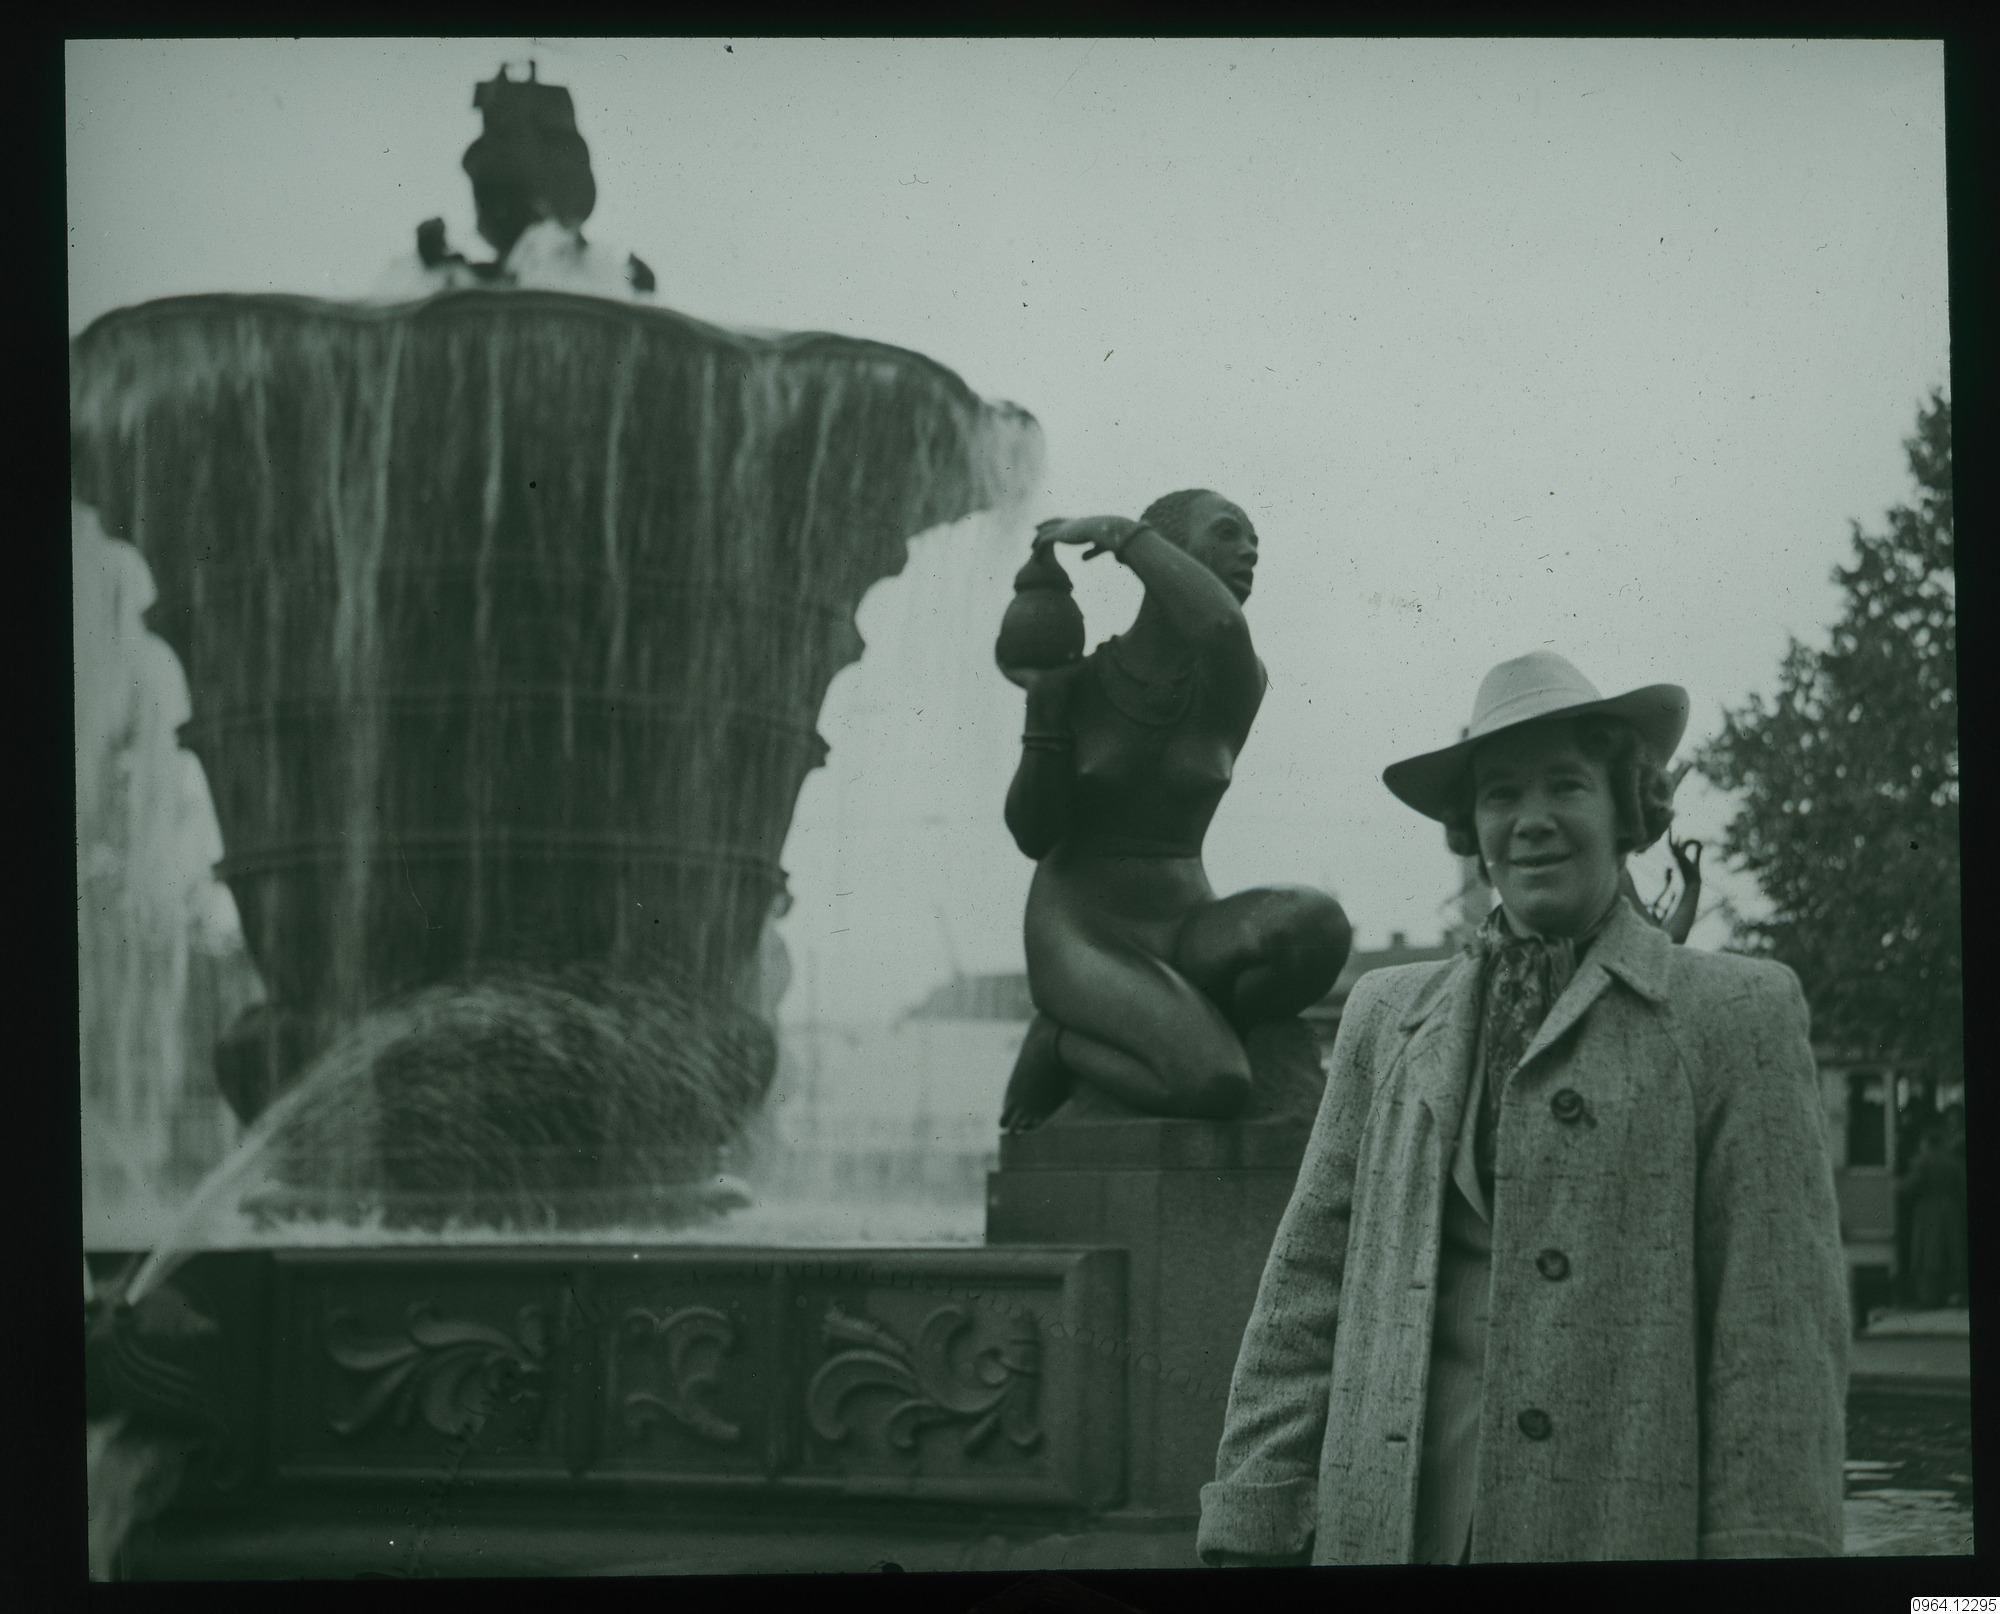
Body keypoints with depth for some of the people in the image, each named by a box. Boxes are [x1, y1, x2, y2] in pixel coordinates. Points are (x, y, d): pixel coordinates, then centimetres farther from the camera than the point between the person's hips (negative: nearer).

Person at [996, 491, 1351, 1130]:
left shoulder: (1241, 685, 1)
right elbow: (1034, 837, -6)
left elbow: (1223, 627, -24)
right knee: (1214, 1086, -34)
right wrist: (1043, 703, -15)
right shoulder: (1075, 678, -2)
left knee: (1318, 924, -32)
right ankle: (1061, 1044, -4)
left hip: (1186, 937, 4)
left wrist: (1121, 530, -12)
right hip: (1078, 940, -4)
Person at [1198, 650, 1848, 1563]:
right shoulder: (1386, 1018, 15)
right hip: (1383, 1528, 3)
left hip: (1622, 1525, -3)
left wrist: (1764, 1545, -11)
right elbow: (1305, 1293, 11)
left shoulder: (1739, 1017, 3)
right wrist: (1253, 1537, 4)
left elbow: (1779, 1344, -3)